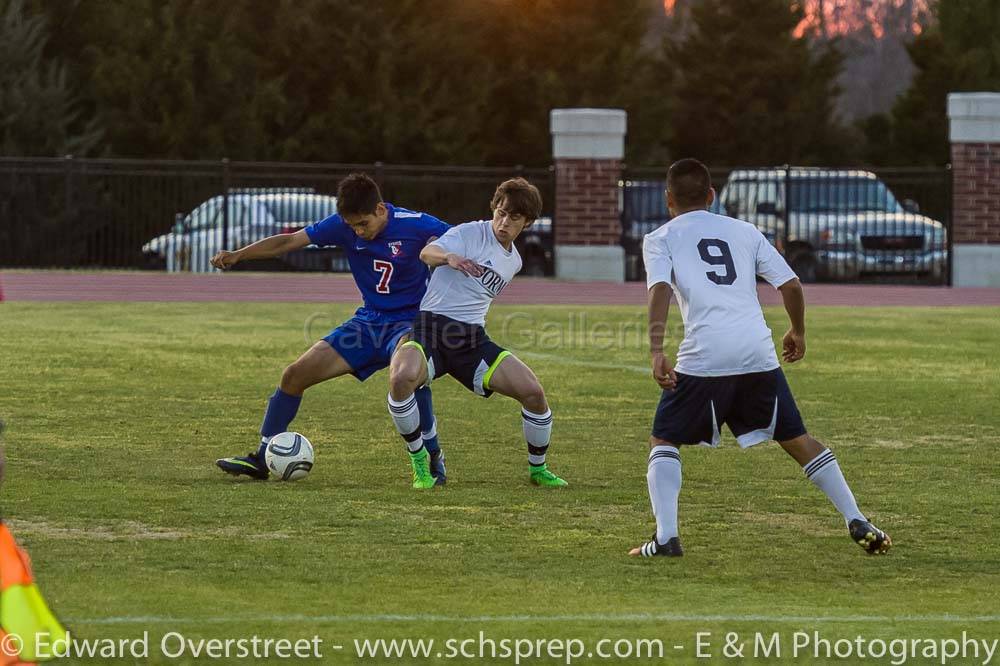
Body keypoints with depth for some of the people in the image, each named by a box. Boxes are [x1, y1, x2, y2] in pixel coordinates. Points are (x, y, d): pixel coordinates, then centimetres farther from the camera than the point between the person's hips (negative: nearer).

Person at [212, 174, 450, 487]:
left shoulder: (415, 225, -18)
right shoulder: (343, 225, -8)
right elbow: (289, 241, -4)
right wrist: (238, 255, -14)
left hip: (408, 322, -5)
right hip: (368, 321, 5)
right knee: (295, 374, -2)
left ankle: (433, 456, -23)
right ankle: (262, 459, 13)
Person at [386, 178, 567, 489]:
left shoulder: (513, 262, 17)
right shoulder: (470, 233, -4)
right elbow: (427, 253, -23)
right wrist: (450, 257, -43)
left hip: (472, 339, 5)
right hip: (431, 326, -5)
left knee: (533, 392, -11)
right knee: (402, 378, -37)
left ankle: (537, 469, 14)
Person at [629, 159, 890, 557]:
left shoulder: (660, 239, 12)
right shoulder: (743, 231, 21)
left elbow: (660, 289, -8)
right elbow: (790, 285, 14)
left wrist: (657, 352, -16)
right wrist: (798, 333, 31)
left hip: (703, 357, -3)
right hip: (759, 354, 3)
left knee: (664, 441, 12)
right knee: (797, 439, 17)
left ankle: (665, 537, -6)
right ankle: (857, 522, 12)